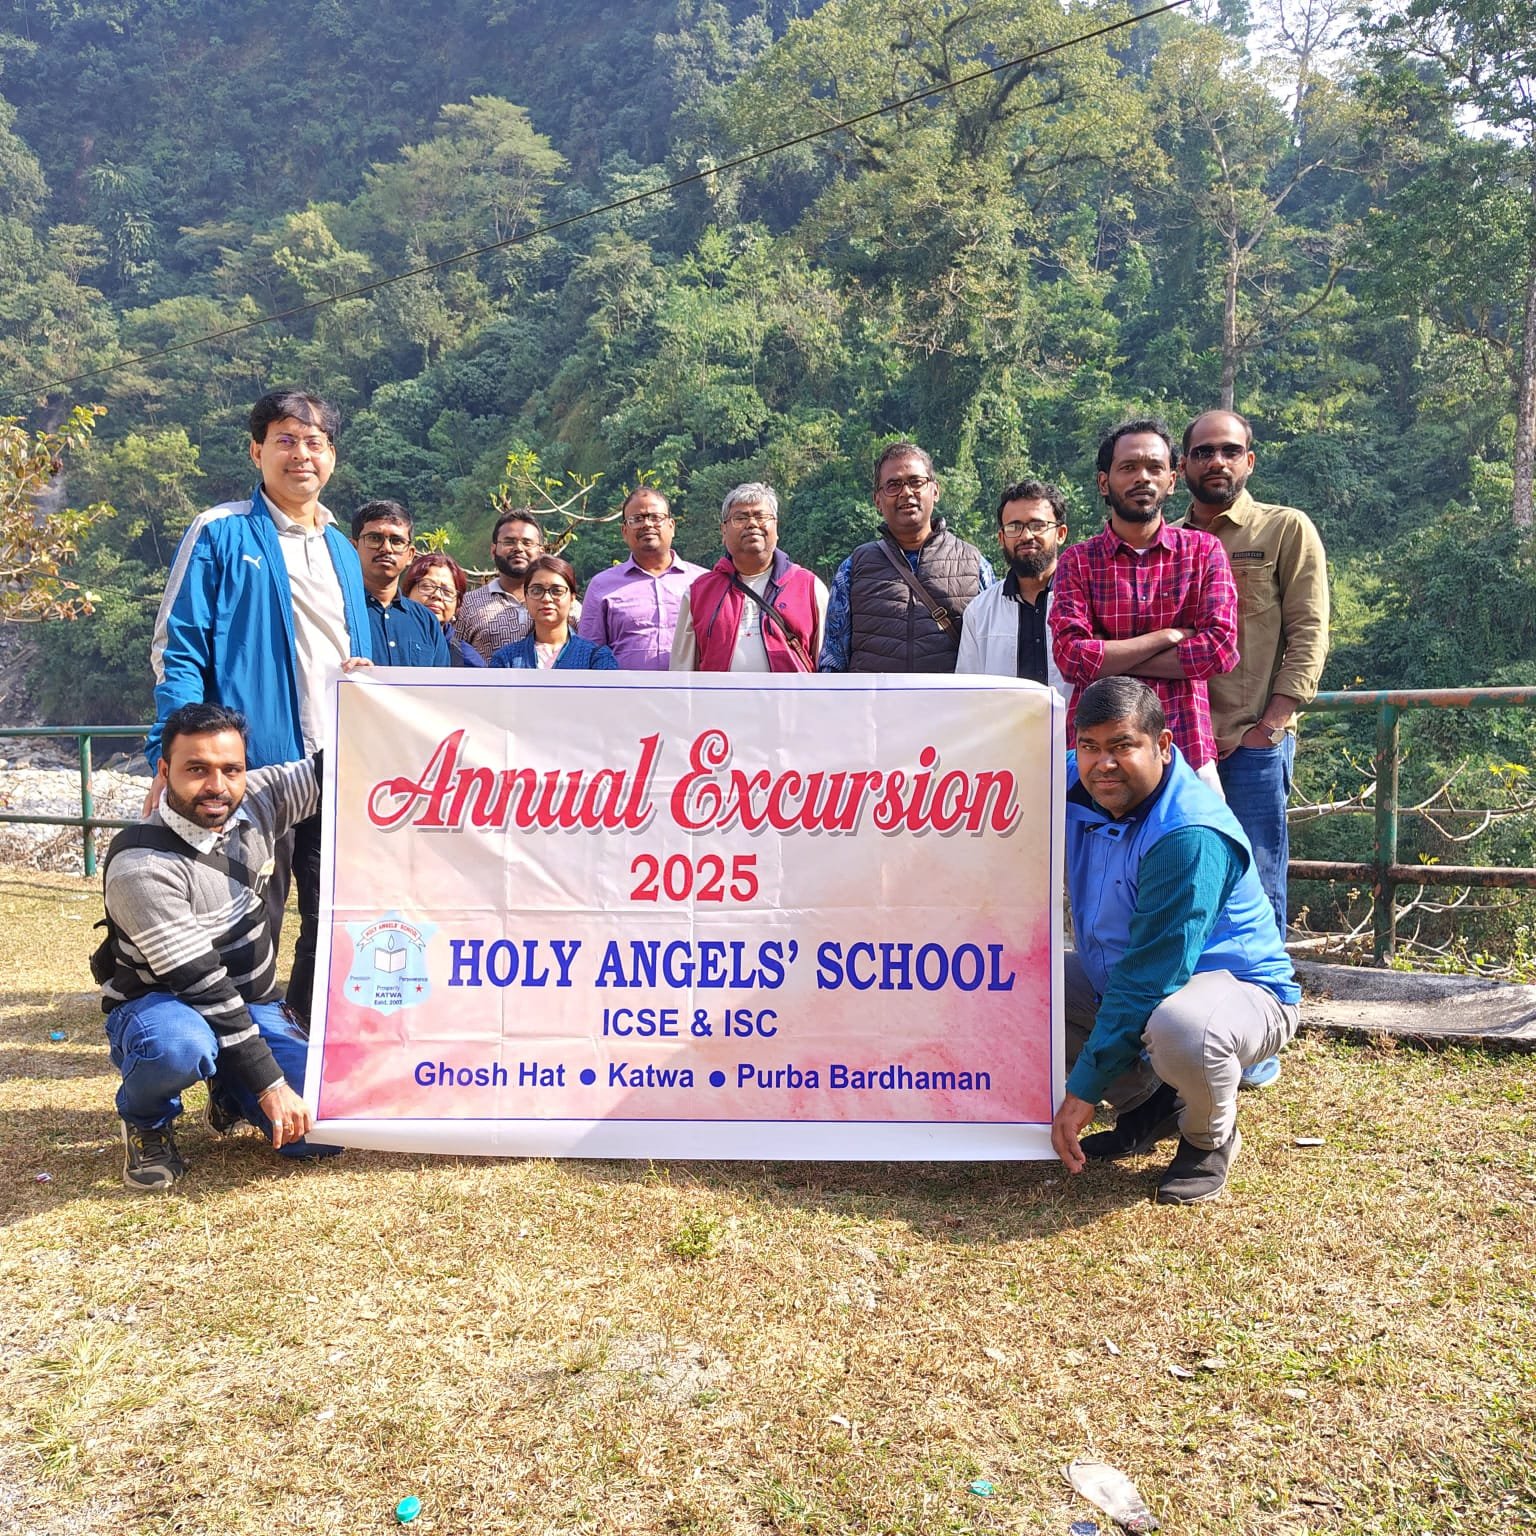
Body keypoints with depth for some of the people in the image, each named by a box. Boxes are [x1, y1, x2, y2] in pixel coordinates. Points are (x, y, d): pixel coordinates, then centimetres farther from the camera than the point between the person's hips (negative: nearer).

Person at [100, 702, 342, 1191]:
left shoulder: (253, 801, -9)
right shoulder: (142, 866, -26)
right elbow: (200, 985, -27)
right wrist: (269, 1082, -27)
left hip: (252, 1005, 5)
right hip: (162, 1007, -5)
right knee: (178, 1045, -42)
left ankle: (232, 1095, 20)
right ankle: (144, 1120, -5)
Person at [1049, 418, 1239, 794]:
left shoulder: (1204, 551, 6)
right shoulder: (1076, 561, 5)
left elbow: (1220, 649, -7)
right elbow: (1070, 656, -9)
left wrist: (1109, 658, -8)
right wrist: (1168, 636, -9)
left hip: (1187, 750, 1)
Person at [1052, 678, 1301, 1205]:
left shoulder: (1189, 836, -29)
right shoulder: (1075, 787, -8)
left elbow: (1147, 979, -29)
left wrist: (1084, 1090, -25)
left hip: (1240, 988, -7)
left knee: (1178, 1029, -41)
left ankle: (1211, 1138, -3)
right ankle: (1146, 1105, 11)